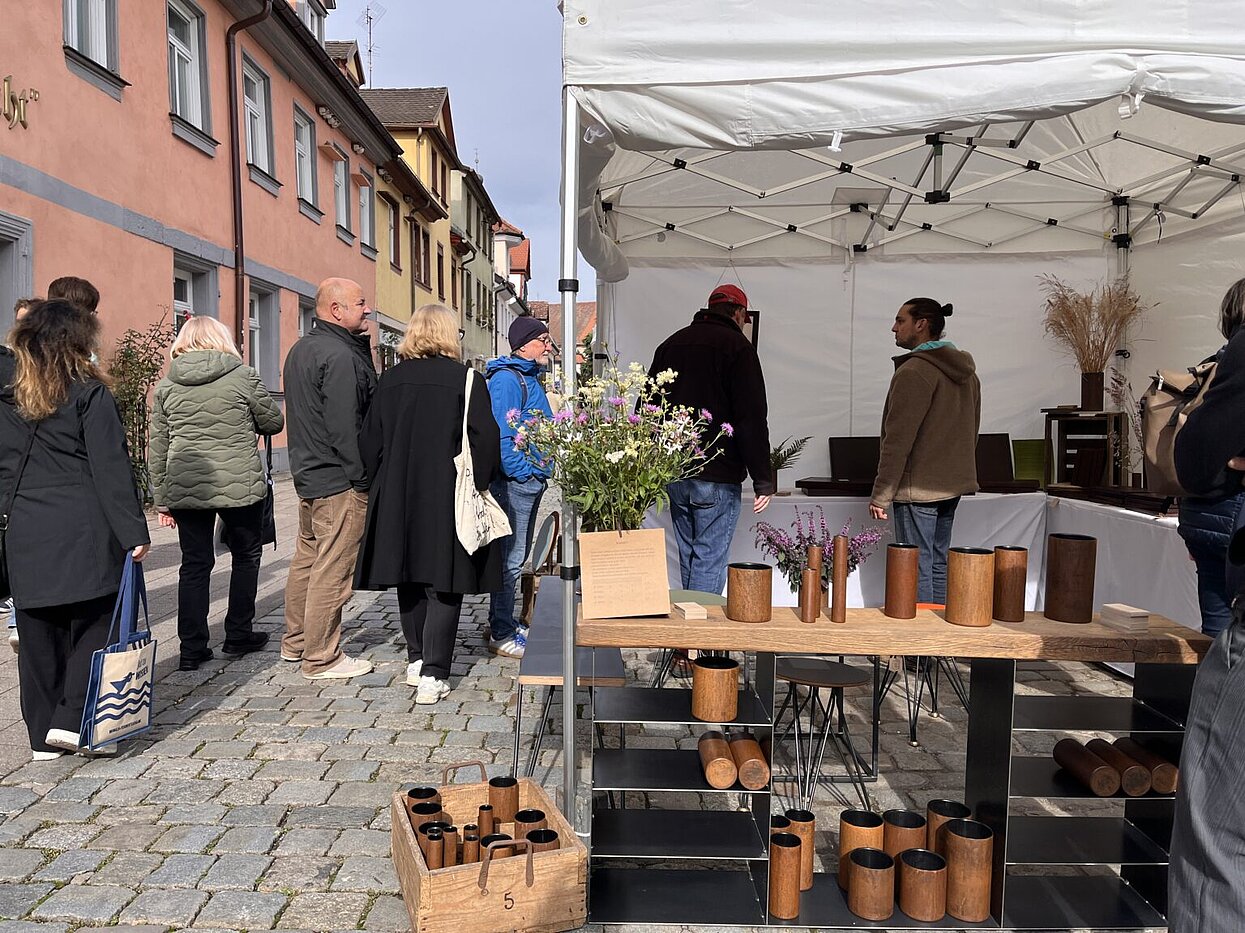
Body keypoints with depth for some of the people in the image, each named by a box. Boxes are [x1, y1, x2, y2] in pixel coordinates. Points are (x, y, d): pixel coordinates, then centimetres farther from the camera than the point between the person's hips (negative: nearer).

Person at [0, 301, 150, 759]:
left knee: (38, 636, 11)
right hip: (84, 533, -5)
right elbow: (111, 469, -10)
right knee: (92, 624, 7)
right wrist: (134, 531, -10)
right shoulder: (90, 394, -6)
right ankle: (72, 720, 0)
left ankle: (43, 736, 18)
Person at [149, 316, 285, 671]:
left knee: (195, 565, 9)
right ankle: (238, 635, 22)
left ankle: (192, 648, 11)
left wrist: (162, 500, 14)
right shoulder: (242, 376, -4)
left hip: (185, 489, 3)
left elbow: (158, 449, 8)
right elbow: (274, 421, 6)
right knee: (246, 556, 15)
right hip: (239, 486, -3)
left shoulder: (166, 385, 6)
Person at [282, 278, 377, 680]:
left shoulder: (300, 349, 14)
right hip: (339, 481, -10)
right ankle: (321, 659, 7)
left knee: (306, 560, 19)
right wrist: (363, 479, -17)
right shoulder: (340, 356, -17)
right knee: (332, 571, -2)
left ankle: (295, 642, 32)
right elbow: (345, 428, -21)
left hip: (308, 475, 11)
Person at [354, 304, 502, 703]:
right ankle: (433, 674, 1)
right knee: (444, 585, 2)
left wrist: (384, 483, 16)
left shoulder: (389, 380, 3)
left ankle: (416, 661, 28)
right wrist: (476, 486, 2)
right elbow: (486, 442, -10)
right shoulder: (467, 380, -9)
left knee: (410, 581, 17)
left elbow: (369, 441, 7)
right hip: (449, 500, -4)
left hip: (397, 498, 4)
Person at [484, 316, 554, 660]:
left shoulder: (530, 378, 17)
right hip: (515, 481, -10)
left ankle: (505, 623, 29)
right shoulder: (507, 379, -14)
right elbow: (501, 435, -21)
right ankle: (501, 634, 5)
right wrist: (523, 472, -18)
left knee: (517, 556, 17)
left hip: (531, 481, 10)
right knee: (510, 559, -4)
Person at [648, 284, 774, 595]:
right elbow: (752, 419, -13)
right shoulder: (736, 345, -6)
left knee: (688, 555, 17)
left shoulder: (671, 343, 15)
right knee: (710, 560, -2)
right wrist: (763, 481, -11)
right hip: (717, 477, -7)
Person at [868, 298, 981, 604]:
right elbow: (970, 431, 20)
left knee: (917, 571, -3)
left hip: (919, 488, -9)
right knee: (939, 565, 16)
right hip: (953, 486, 9)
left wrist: (881, 495, -16)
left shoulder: (914, 371, -15)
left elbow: (898, 440, -18)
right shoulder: (966, 371, 14)